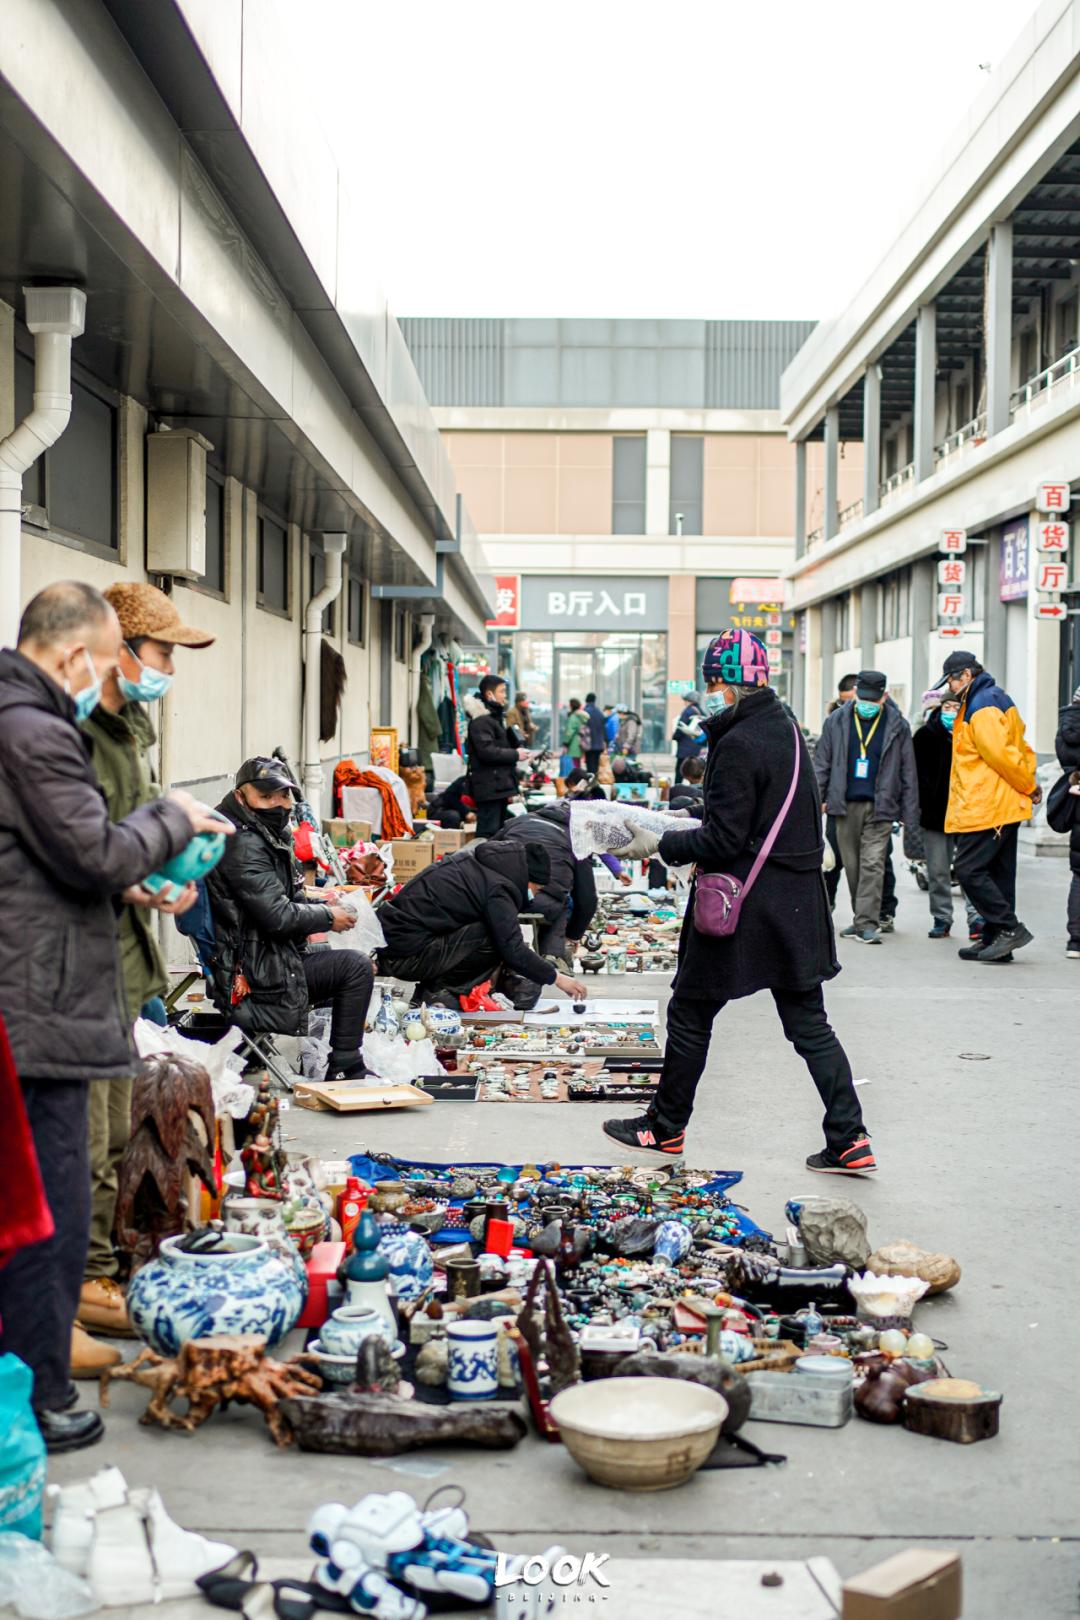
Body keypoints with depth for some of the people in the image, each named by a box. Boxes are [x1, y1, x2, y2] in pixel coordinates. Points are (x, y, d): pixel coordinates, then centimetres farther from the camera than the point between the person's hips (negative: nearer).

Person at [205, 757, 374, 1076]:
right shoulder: (243, 845, -21)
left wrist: (323, 906, 7)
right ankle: (345, 1069, -6)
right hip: (255, 976, -11)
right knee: (356, 966, -14)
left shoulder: (267, 836, 13)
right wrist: (328, 918, -10)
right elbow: (278, 915, -25)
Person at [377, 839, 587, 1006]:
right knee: (493, 940, -13)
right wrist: (556, 978, -3)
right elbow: (513, 950, -15)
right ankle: (441, 991, -5)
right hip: (406, 955, -9)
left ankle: (428, 990, 10)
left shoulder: (475, 861, 14)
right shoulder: (497, 887, -13)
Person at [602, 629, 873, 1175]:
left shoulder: (738, 744, -18)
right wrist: (688, 840, 15)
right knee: (809, 1024, 10)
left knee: (690, 1015, 9)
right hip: (796, 900, 8)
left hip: (742, 904, -8)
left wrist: (662, 844, -7)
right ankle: (849, 1141, 6)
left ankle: (666, 1129, 22)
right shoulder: (785, 729, 10)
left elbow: (724, 839, -20)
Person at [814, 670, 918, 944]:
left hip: (880, 807, -2)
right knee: (852, 865, 8)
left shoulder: (897, 726, 2)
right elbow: (822, 762, 11)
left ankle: (867, 923, -8)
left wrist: (910, 816, 1)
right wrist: (817, 798, 3)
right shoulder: (837, 721, 6)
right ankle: (863, 919, 20)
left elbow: (908, 772, 4)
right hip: (845, 806, 2)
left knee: (873, 865, -9)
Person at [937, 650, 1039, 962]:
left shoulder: (981, 708, -16)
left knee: (968, 869, -9)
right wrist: (1029, 783, 11)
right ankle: (995, 940, 15)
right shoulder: (996, 699, 17)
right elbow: (1021, 747, 21)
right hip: (1006, 806, 10)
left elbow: (1003, 755, -19)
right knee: (998, 873, 11)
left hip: (984, 808, -10)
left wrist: (1029, 787, -7)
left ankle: (1009, 928, -8)